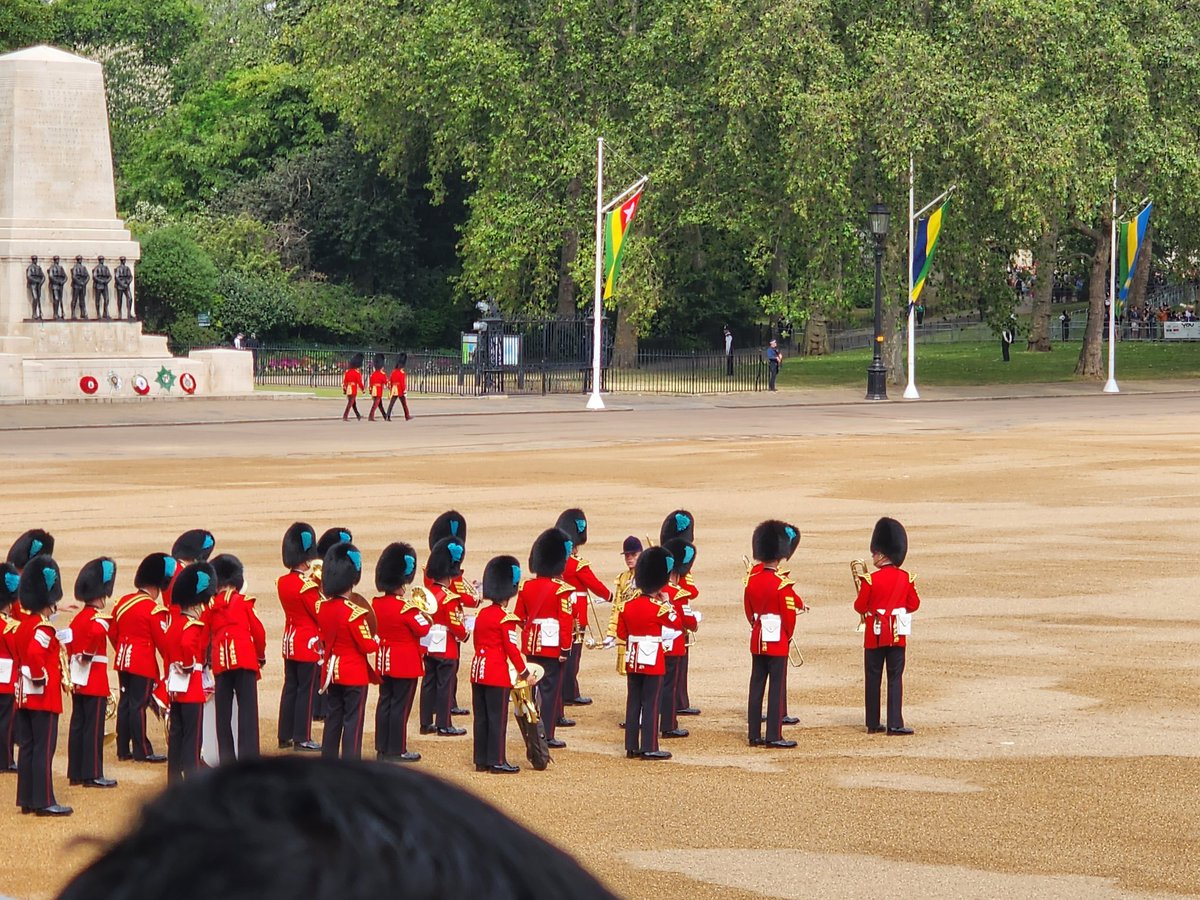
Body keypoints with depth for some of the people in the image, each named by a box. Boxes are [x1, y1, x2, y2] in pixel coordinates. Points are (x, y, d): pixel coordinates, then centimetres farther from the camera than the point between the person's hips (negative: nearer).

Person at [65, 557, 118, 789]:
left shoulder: (77, 618, 12)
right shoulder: (98, 619, -16)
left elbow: (68, 640, 17)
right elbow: (96, 633, -37)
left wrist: (75, 659, 16)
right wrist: (89, 654, -22)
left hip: (78, 681, 9)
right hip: (95, 681, -9)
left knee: (77, 726, 11)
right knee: (94, 727, -4)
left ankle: (75, 773, 15)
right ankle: (93, 775, -3)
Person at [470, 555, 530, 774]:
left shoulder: (481, 614, 8)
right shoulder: (507, 619, -14)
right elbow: (512, 649, -14)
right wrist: (524, 673, -5)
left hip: (478, 669, 7)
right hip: (498, 674, -7)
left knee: (481, 717, 10)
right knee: (498, 718, -2)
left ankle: (481, 760, 15)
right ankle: (497, 762, 1)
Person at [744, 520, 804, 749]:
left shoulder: (752, 579, 3)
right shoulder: (782, 584, -16)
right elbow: (789, 615, -13)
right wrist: (788, 636, 4)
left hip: (758, 639, 6)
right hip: (777, 640, -6)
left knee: (756, 686, 9)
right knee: (776, 687, -2)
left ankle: (754, 734, 11)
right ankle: (774, 735, -3)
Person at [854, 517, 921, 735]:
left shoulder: (871, 579, -12)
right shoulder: (906, 578, -2)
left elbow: (860, 607, -8)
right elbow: (913, 604, 6)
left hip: (875, 633, -2)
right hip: (897, 634, 2)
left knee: (873, 678, 7)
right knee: (895, 678, 2)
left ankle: (873, 724, 11)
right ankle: (895, 723, -5)